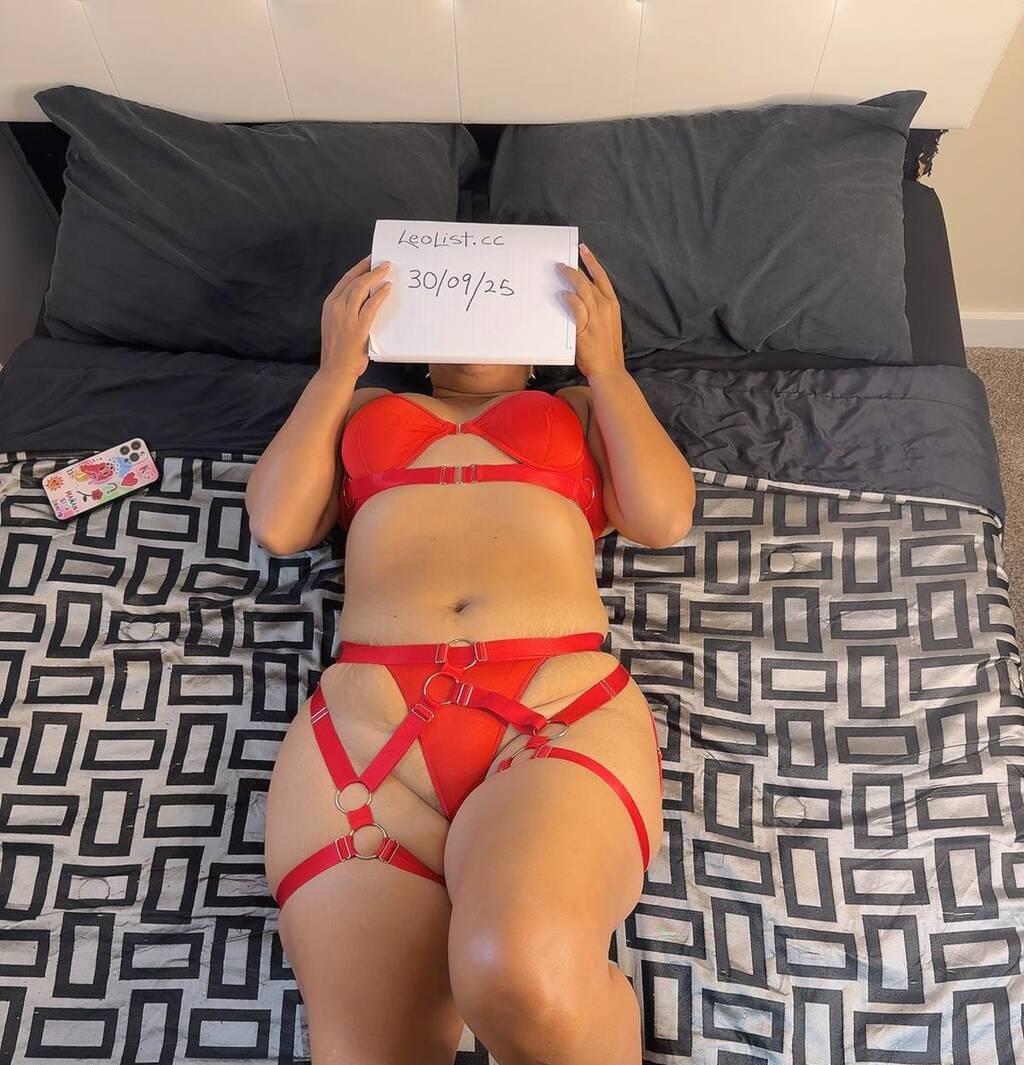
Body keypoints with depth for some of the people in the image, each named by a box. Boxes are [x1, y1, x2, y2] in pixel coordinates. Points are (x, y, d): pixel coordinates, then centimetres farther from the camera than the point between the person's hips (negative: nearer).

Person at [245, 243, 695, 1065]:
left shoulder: (584, 407, 29)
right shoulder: (359, 405, 31)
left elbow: (665, 518, 11)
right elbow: (277, 524, 15)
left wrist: (606, 363, 16)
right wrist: (337, 367, 19)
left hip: (565, 705, 0)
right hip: (364, 718, 1)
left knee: (524, 978, -30)